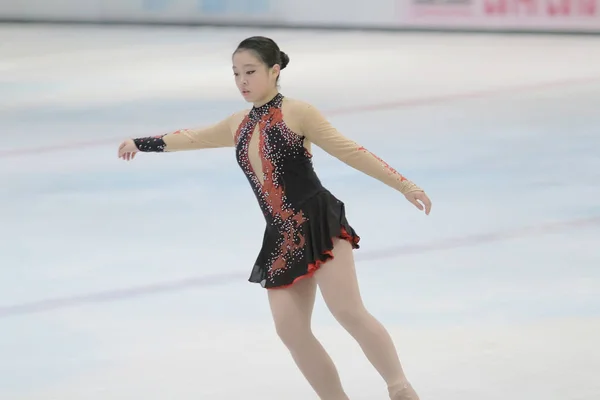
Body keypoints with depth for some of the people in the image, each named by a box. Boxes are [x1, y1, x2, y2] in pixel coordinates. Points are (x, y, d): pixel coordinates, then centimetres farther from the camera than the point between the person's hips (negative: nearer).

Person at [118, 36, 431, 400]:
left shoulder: (297, 113, -3)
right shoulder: (239, 125, 15)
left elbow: (351, 152, -5)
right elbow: (193, 138, 29)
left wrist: (405, 185, -10)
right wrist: (141, 144, 33)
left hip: (320, 224, -7)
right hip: (282, 238, 7)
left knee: (348, 310, -20)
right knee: (290, 329, -3)